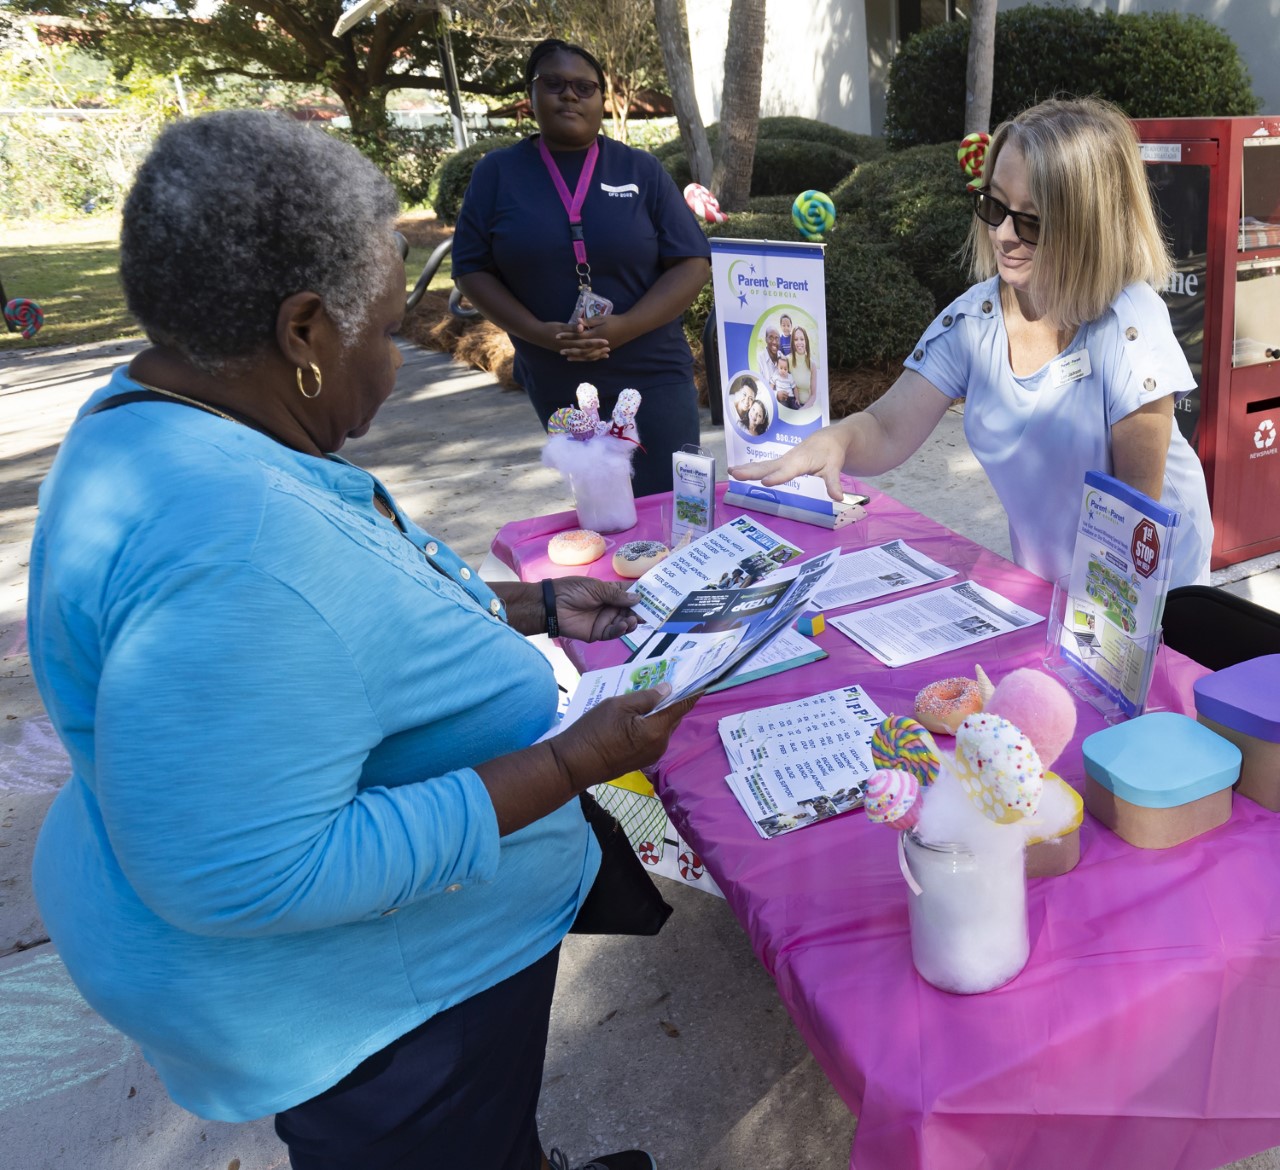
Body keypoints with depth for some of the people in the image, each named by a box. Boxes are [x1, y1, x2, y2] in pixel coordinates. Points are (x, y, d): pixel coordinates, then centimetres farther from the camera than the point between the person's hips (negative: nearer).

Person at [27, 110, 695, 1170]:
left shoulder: (167, 427, 0)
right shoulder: (236, 539, -36)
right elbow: (244, 878, -35)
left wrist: (532, 608, 9)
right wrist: (567, 765, -31)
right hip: (378, 1002, -9)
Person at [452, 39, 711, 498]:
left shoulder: (641, 170, 2)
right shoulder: (497, 172, 3)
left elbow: (692, 263, -3)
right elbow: (472, 268, 2)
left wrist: (625, 328, -17)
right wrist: (540, 334, -14)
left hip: (652, 377, -1)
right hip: (558, 386, 1)